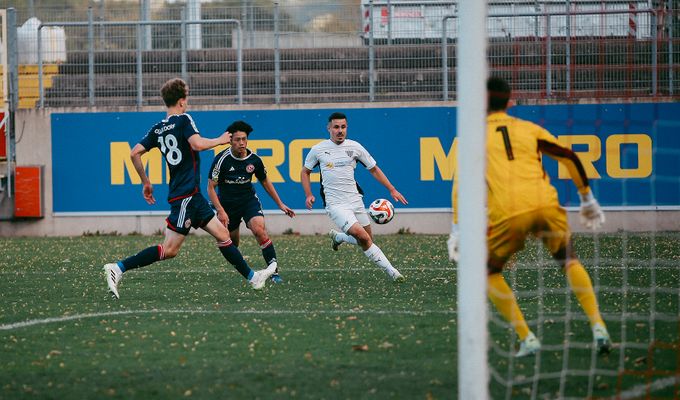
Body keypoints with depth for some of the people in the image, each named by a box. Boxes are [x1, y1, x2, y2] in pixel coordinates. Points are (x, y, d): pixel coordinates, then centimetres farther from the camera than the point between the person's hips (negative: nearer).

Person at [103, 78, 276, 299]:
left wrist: (146, 182, 18)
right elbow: (198, 144, -25)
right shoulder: (183, 120, -9)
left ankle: (252, 277, 17)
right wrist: (220, 140, -7)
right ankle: (118, 268, -14)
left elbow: (135, 153, 9)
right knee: (169, 250, -11)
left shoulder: (158, 129, 12)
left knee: (222, 233, 13)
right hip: (185, 195, -10)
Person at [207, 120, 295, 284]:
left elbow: (265, 181, 10)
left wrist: (280, 204, 12)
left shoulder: (254, 160, -8)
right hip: (227, 203, -1)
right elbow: (211, 187, -12)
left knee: (259, 230, -23)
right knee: (232, 241, 7)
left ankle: (274, 271, -21)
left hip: (249, 200, 1)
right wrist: (221, 211, -22)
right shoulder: (222, 160, -18)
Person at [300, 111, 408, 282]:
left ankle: (337, 237, 31)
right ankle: (390, 271, -11)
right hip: (335, 205, -4)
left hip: (355, 201, 4)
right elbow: (305, 172, 15)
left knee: (367, 240, 4)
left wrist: (392, 190, 8)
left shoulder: (354, 147, 4)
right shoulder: (318, 149, 0)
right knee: (363, 237, -21)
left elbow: (374, 169, 13)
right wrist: (309, 195, 1)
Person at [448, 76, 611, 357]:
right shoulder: (529, 129, 20)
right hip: (546, 205, 2)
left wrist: (457, 229, 2)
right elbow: (570, 158, 17)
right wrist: (587, 199, 27)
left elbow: (460, 181, 3)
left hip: (507, 214, -2)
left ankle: (526, 339, 9)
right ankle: (598, 328, 8)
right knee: (569, 261, 23)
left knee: (489, 273, 20)